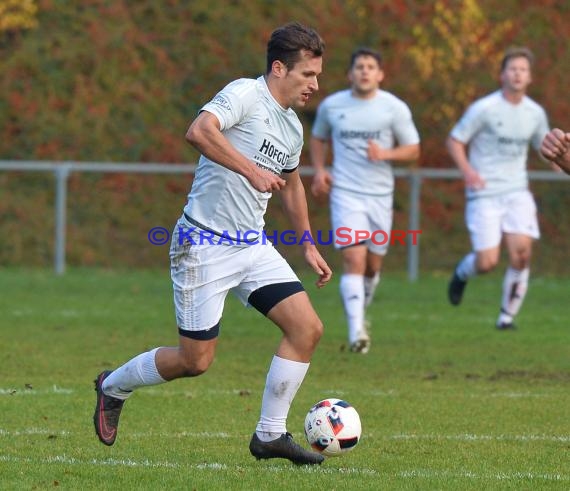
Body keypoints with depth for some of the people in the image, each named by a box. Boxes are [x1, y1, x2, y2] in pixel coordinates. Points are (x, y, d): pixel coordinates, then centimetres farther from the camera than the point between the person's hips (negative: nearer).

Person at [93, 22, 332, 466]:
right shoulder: (245, 95, -13)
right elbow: (200, 131, -31)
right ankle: (114, 387, 24)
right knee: (196, 360, -4)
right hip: (205, 245, -8)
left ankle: (270, 435, 4)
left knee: (307, 328, -7)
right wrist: (251, 170, -35)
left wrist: (308, 245, 30)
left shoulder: (293, 128, 13)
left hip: (253, 246, 8)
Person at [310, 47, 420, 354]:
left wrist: (385, 154, -15)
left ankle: (360, 314, 39)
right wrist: (319, 170, 3)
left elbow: (413, 150, 4)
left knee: (373, 264, 11)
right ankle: (356, 333, -24)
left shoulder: (395, 108, -1)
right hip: (345, 193, -2)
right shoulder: (331, 106, 3)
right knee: (354, 258, -17)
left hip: (380, 195, 2)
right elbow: (318, 139, 20)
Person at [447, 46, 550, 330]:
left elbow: (546, 148, 24)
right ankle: (462, 273, 27)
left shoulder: (535, 113, 7)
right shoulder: (484, 109, -9)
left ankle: (507, 315, 4)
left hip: (517, 192, 4)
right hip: (484, 194, -4)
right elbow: (454, 141, -5)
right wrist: (467, 170, -21)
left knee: (521, 253, -14)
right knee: (487, 262, -10)